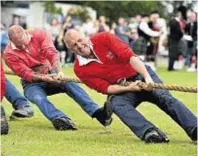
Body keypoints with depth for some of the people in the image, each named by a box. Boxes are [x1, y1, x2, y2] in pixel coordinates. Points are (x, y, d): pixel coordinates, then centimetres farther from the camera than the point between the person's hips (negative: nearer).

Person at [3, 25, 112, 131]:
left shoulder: (40, 34, -12)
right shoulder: (9, 54, -15)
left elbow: (52, 53, -26)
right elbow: (25, 73, -21)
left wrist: (58, 72, -44)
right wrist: (44, 78, -38)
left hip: (51, 75, 1)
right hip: (32, 83, -1)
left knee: (70, 83, -28)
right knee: (39, 98, -35)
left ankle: (97, 113, -43)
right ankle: (61, 120, -60)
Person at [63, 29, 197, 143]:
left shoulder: (103, 39, -8)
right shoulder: (80, 69, -6)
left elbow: (130, 56, -17)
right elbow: (105, 88, -12)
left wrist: (147, 77, -31)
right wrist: (128, 88, -28)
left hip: (140, 74, 0)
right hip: (120, 89, 0)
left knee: (164, 97, -24)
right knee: (117, 104, -33)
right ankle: (150, 132, -56)